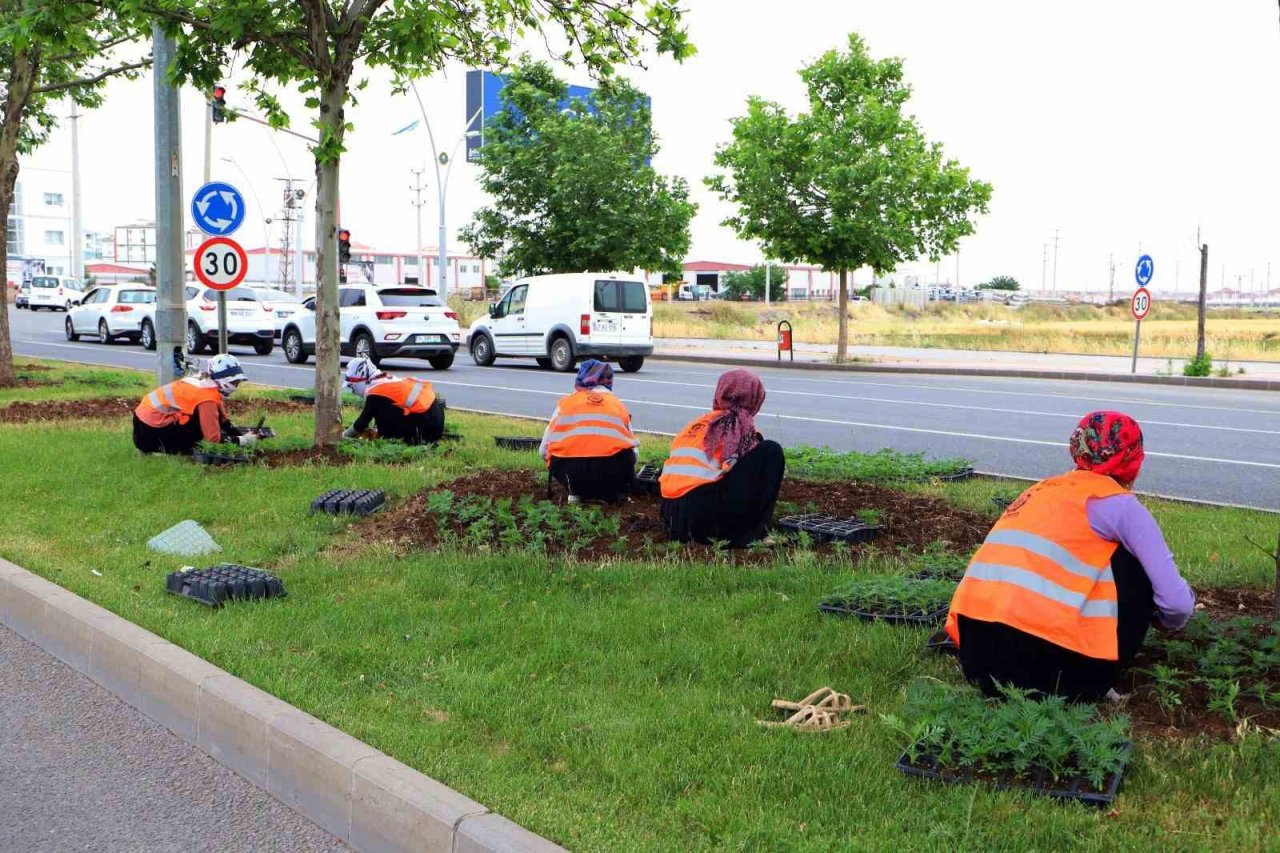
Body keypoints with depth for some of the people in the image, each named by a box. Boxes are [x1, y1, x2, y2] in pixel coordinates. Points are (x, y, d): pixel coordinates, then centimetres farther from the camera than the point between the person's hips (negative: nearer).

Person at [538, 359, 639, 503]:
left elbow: (543, 451, 17)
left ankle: (576, 492, 10)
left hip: (571, 471, 0)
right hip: (611, 473, 0)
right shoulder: (617, 404, 20)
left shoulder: (566, 402, 17)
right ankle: (605, 494, 7)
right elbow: (633, 453, 17)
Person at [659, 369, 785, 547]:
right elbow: (750, 471, 11)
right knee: (772, 452, 2)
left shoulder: (697, 424, 24)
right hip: (707, 516, -7)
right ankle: (745, 532, 0)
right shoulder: (741, 425, 7)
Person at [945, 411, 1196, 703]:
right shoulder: (1121, 504, 6)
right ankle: (1091, 684, 13)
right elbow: (1177, 602, 3)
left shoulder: (1045, 489, 25)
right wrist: (1169, 621, 27)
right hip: (1040, 659, -7)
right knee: (1136, 566, 16)